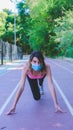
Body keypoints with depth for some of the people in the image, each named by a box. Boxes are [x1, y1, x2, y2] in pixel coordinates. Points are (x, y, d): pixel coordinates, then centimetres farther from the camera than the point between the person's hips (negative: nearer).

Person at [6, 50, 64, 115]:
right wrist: (13, 106, -49)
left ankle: (41, 85, 21)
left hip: (42, 74, 3)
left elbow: (51, 85, -47)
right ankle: (37, 88, 29)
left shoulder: (46, 67, -45)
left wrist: (56, 104, -52)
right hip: (31, 77, -3)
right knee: (37, 98, -6)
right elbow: (21, 87, -46)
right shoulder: (26, 67, -45)